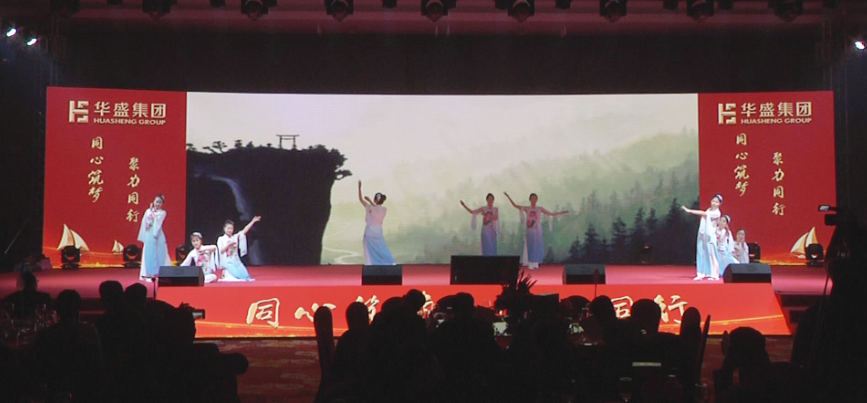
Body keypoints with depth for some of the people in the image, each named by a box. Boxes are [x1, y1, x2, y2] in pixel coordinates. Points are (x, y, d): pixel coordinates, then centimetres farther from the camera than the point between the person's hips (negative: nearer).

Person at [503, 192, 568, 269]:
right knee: (529, 247, -3)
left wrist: (562, 212, 5)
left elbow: (551, 214, 9)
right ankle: (530, 264, 1)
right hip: (529, 231, -2)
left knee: (537, 247, 2)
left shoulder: (540, 209, 5)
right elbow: (515, 205, 2)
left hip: (537, 231, 2)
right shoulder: (526, 208, 2)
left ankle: (535, 264, 10)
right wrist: (508, 196, -4)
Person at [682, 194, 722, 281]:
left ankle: (714, 274, 3)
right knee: (701, 254, 3)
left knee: (711, 254, -4)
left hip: (709, 236, -6)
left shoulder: (716, 213, -10)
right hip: (702, 234, 6)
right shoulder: (708, 210, 13)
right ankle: (701, 274, 6)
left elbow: (703, 213, -17)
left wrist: (690, 211, -19)